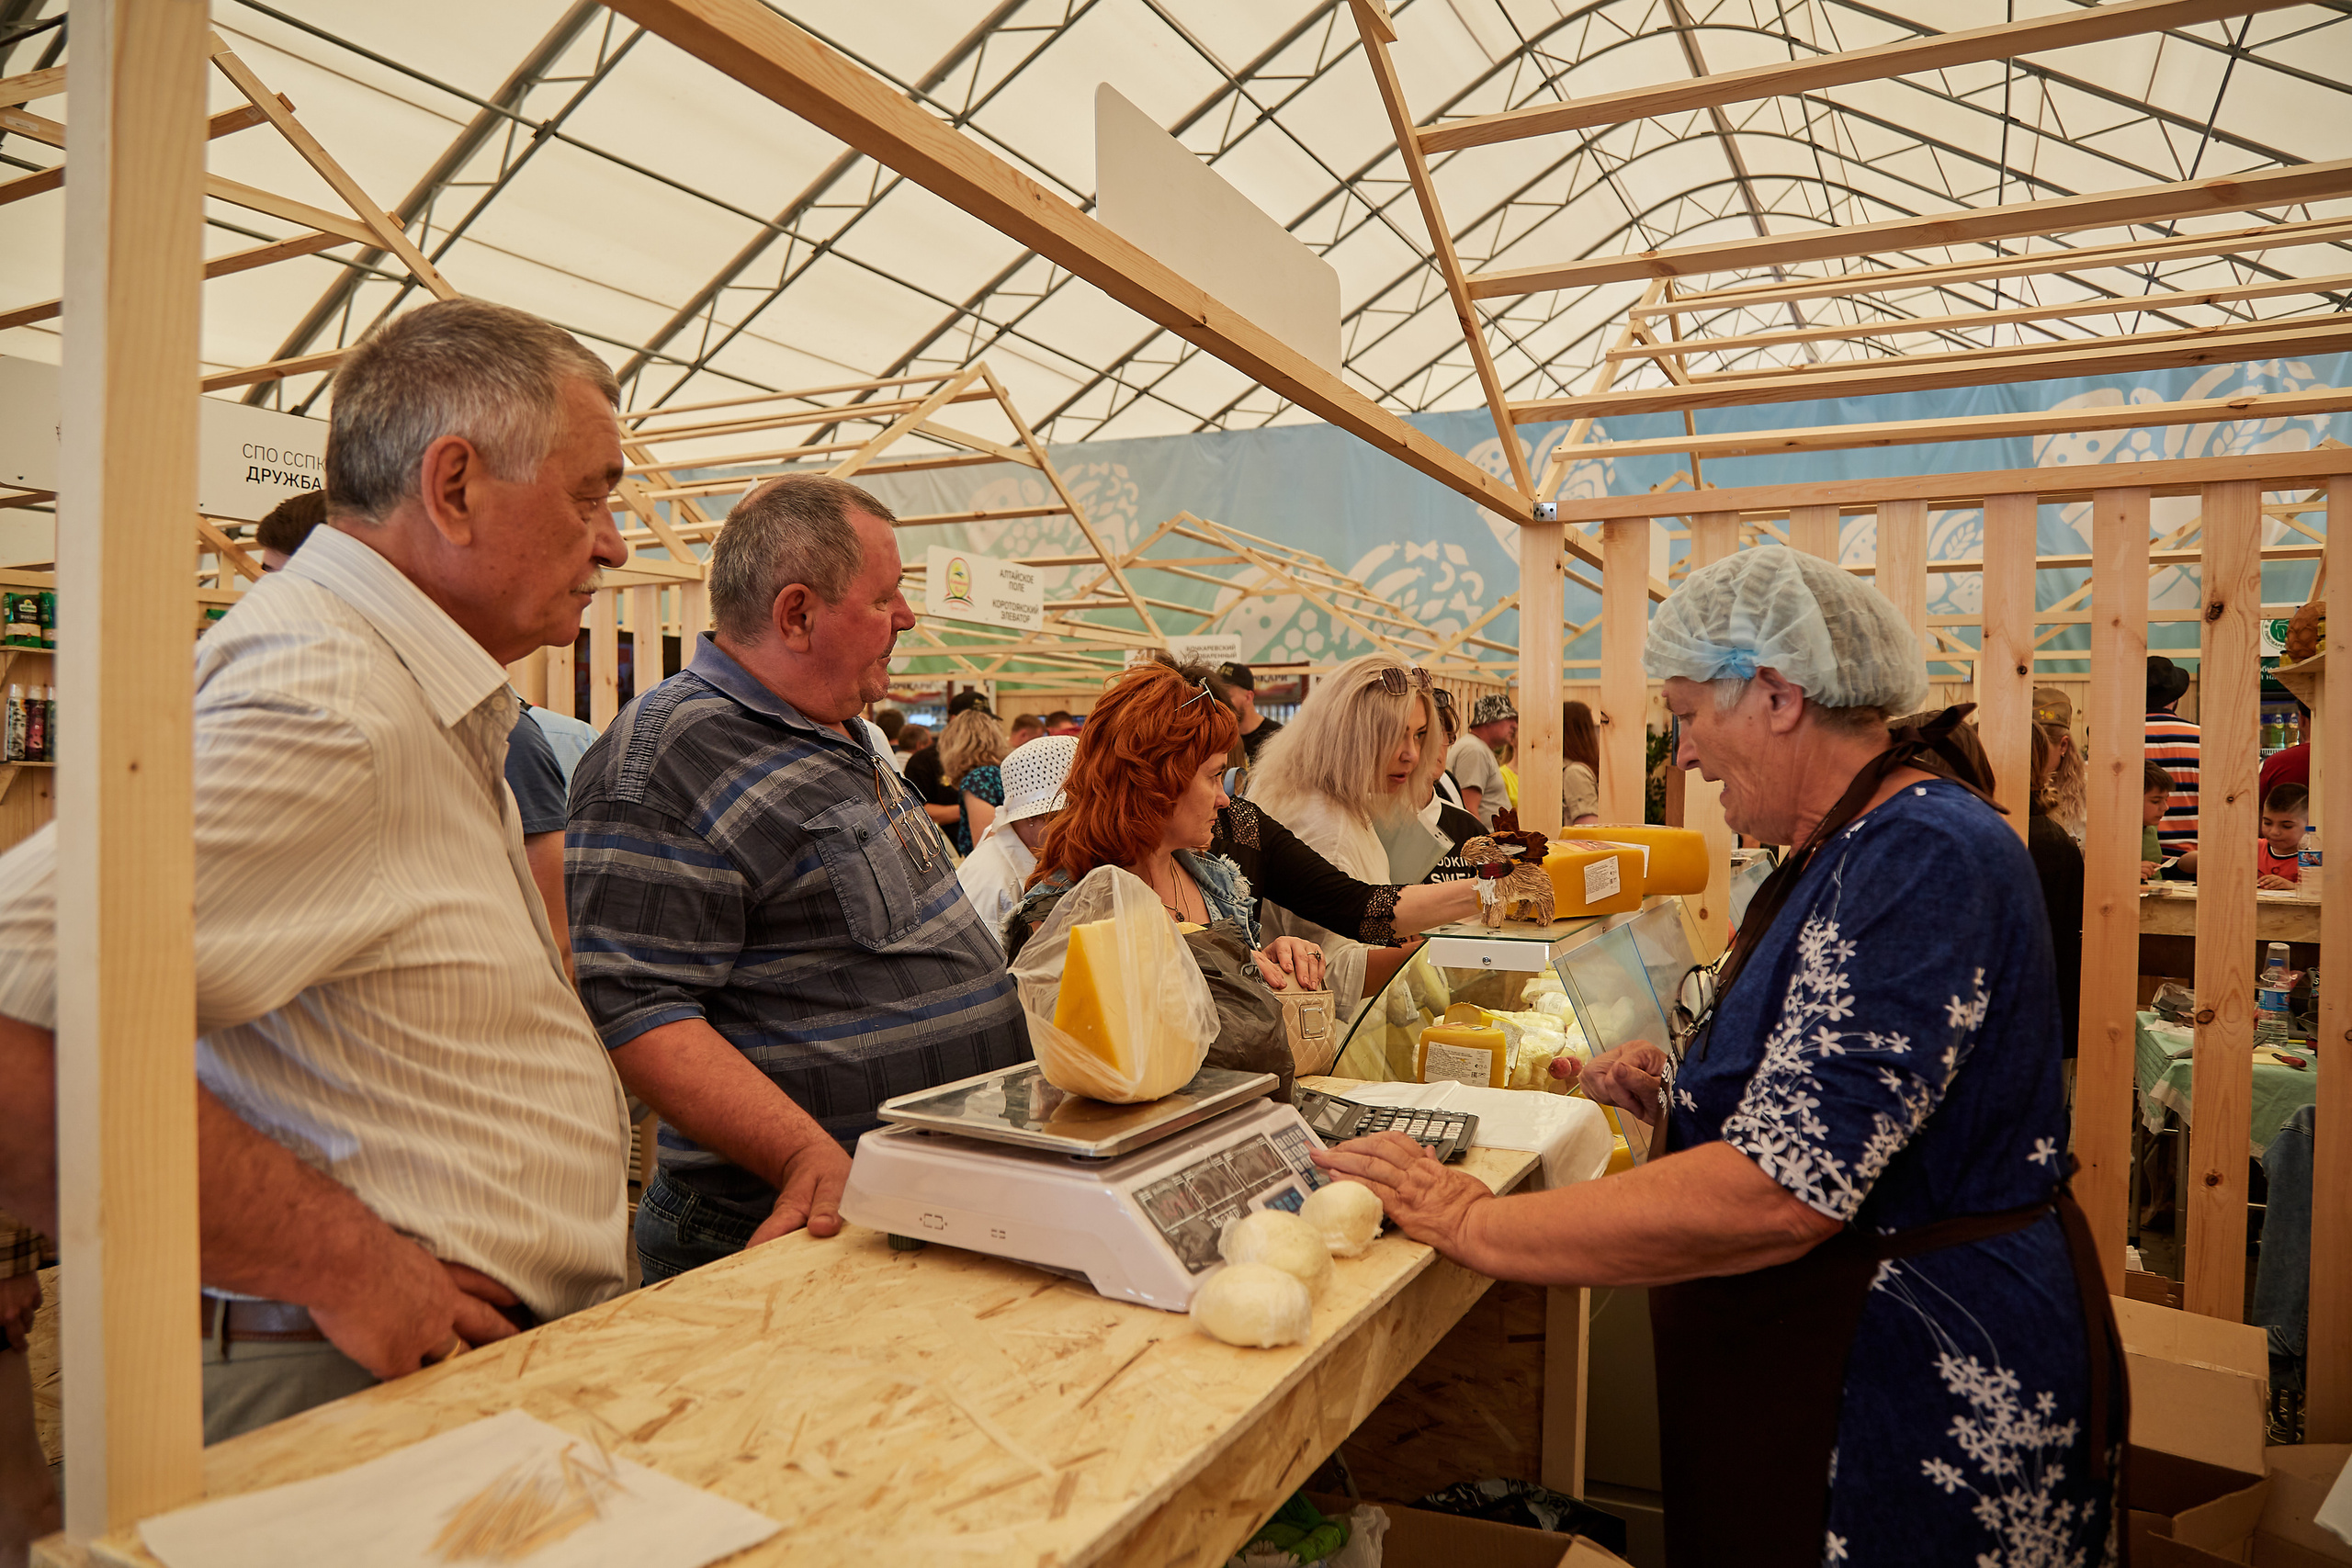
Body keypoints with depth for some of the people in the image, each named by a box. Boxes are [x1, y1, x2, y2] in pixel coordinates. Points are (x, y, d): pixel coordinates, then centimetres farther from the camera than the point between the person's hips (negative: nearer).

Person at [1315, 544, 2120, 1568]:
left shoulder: (1923, 858, -25)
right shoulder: (1859, 848, 9)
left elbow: (1783, 1189, -33)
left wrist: (1472, 1224, -28)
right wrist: (1679, 1091, 0)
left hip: (1924, 1394, -9)